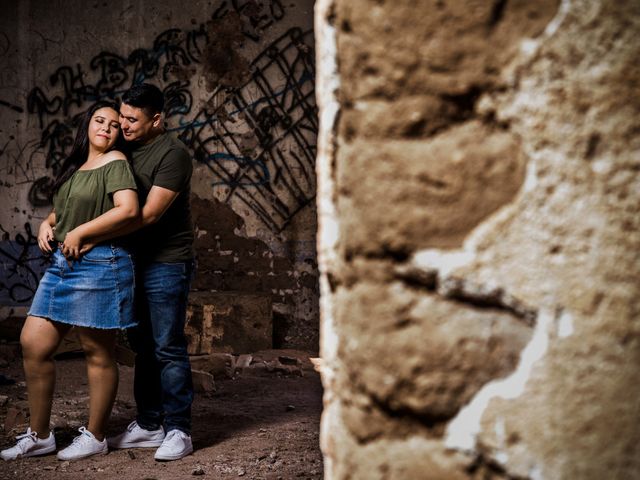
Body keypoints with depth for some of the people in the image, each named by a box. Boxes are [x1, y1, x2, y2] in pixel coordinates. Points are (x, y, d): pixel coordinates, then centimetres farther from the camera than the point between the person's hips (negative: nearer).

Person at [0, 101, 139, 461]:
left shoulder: (115, 162, -7)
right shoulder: (75, 166, 17)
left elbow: (129, 209, -22)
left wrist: (79, 233, -16)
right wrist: (48, 224, 7)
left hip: (99, 266, -8)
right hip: (61, 265, 9)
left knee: (98, 352, 2)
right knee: (33, 344, 5)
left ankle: (95, 437, 16)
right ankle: (39, 436, 17)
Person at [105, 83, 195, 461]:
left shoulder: (173, 154, -15)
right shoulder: (126, 149, 10)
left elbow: (149, 214, -22)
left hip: (167, 263, -8)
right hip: (135, 261, 8)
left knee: (168, 349, -4)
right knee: (143, 347, 13)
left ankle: (178, 431, 4)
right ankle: (148, 425, 22)